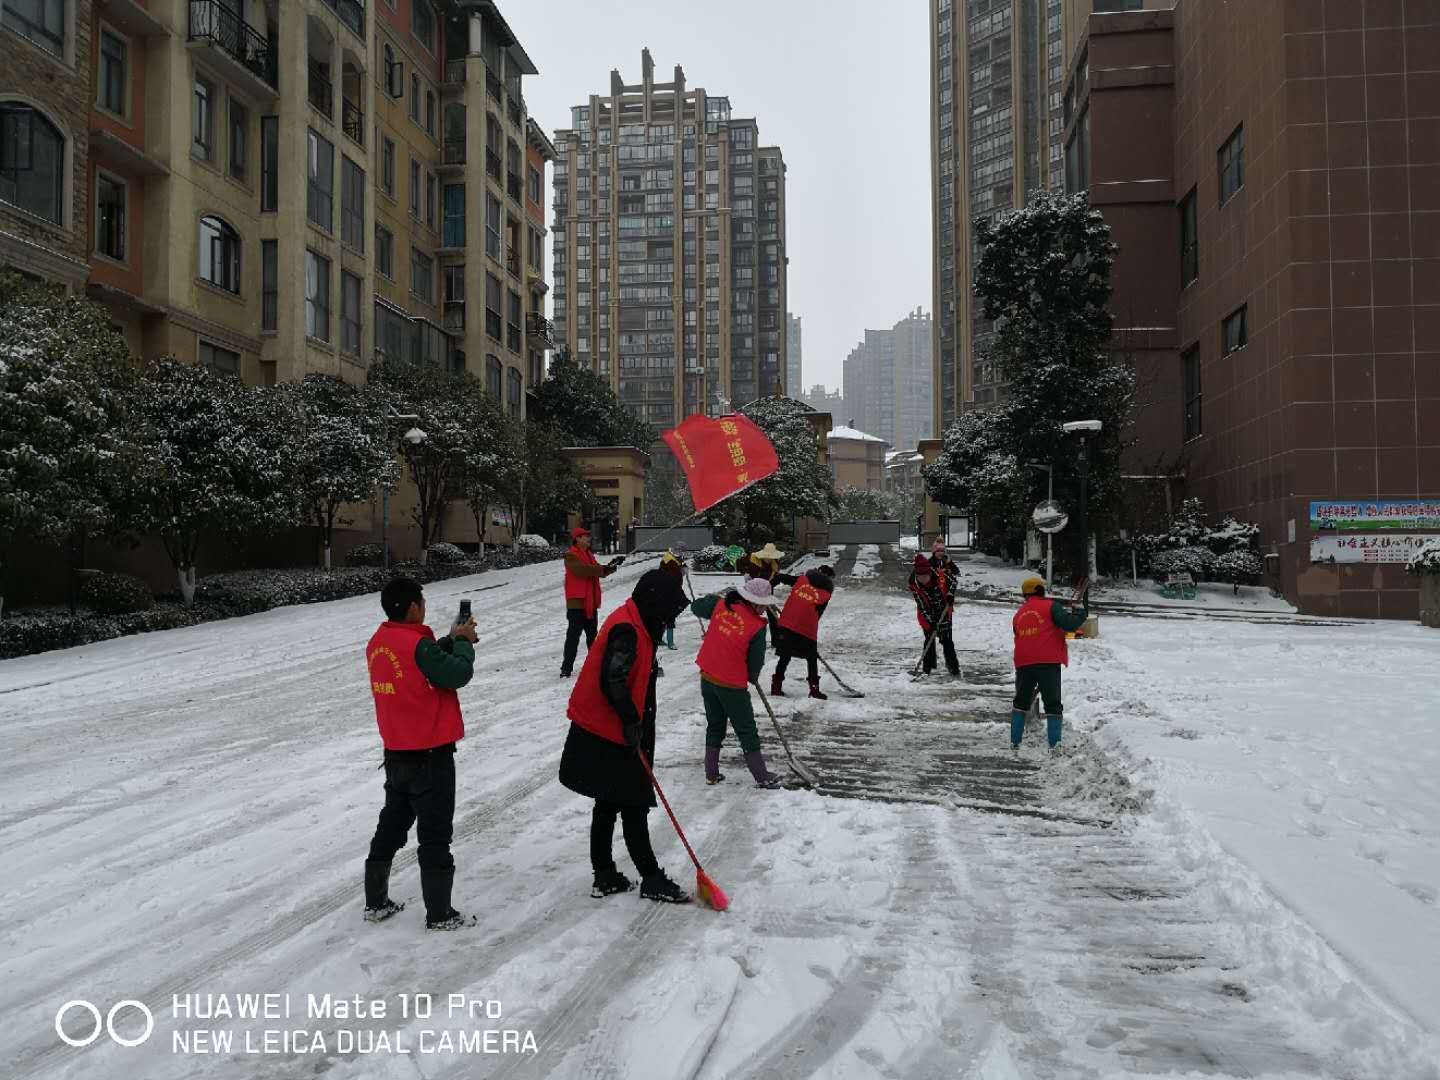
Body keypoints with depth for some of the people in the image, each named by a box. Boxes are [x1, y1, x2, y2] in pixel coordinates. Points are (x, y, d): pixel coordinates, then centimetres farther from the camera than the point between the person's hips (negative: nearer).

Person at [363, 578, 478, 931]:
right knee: (435, 835, 2)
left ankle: (376, 903, 30)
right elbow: (458, 674, -20)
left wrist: (450, 640, 9)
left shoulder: (378, 644, 4)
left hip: (396, 755, 8)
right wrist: (463, 642, -4)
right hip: (430, 756, -8)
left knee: (391, 826, 20)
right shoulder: (417, 645, -23)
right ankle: (439, 914, 11)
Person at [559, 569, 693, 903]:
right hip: (609, 738, -10)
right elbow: (612, 681, -30)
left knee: (608, 805, 16)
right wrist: (632, 721, -19)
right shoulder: (627, 630, -21)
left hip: (604, 735, 10)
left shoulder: (634, 624, 11)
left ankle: (605, 876, 26)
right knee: (634, 808, 1)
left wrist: (634, 723, 18)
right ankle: (651, 879, 12)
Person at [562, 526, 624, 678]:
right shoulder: (571, 556, -11)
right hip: (577, 603, -9)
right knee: (573, 635, -10)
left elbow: (600, 572, 18)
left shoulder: (589, 555, 17)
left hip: (591, 603, 9)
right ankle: (566, 668, -8)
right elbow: (582, 569, -27)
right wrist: (603, 568, -27)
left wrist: (613, 565, 2)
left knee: (592, 635, 17)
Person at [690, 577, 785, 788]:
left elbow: (696, 606, 13)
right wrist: (752, 677, 16)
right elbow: (756, 661, -5)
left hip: (707, 678, 5)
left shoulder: (720, 605, -5)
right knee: (747, 730, 8)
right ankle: (762, 777, 16)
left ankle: (712, 773, 27)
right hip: (732, 685, -5)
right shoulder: (757, 627, -15)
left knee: (714, 726, 20)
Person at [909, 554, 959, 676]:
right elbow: (921, 605, -22)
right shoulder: (914, 585, -25)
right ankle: (928, 666, 12)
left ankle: (952, 665, 16)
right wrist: (931, 622, -26)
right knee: (929, 640, -1)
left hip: (944, 611, 1)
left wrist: (950, 595, -15)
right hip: (927, 616, -1)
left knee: (947, 639, 4)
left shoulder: (938, 575, -22)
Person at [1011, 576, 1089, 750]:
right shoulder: (1051, 606, 1)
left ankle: (1015, 742, 15)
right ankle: (1055, 744, -6)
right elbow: (1068, 624, -11)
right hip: (1048, 662, -5)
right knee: (1053, 705, 2)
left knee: (1021, 702, 17)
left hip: (1023, 663, 5)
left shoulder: (1018, 614, 19)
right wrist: (1083, 613, 6)